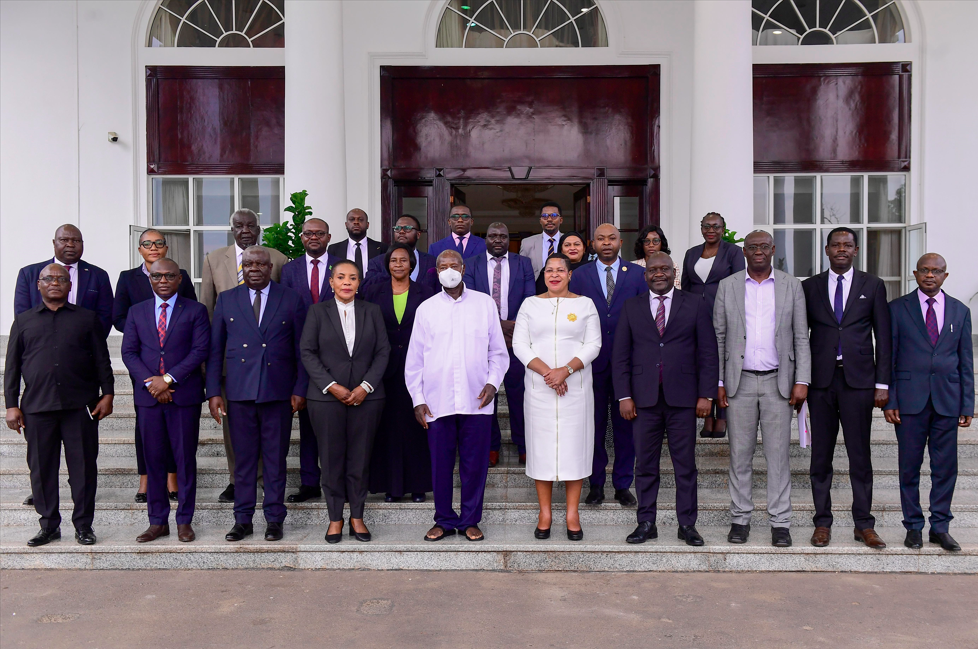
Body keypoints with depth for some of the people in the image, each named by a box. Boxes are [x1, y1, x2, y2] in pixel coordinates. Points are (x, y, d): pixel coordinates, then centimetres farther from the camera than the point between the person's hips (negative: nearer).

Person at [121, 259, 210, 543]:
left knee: (185, 459, 2)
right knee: (153, 460, 6)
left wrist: (168, 378, -13)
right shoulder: (137, 312, 12)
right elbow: (129, 352, 5)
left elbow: (200, 350, -5)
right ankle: (158, 521, 15)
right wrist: (149, 382, -10)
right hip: (148, 396, 2)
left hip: (185, 395, -2)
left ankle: (184, 520, 12)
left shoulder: (195, 311, 4)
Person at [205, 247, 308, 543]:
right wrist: (213, 392, 2)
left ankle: (274, 519, 15)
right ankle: (242, 519, 17)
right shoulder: (226, 300, 9)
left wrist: (300, 389, -1)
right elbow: (214, 349, 9)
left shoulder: (291, 299, 5)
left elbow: (302, 349, 5)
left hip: (278, 392, -1)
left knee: (275, 458, 5)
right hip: (239, 392, 1)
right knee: (243, 457, 6)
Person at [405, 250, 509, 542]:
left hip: (476, 400, 0)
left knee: (475, 464, 4)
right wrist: (417, 399, 3)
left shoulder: (485, 303, 8)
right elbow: (414, 359, 9)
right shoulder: (426, 309, 8)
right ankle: (444, 520, 21)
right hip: (437, 402, 0)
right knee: (440, 464, 5)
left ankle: (470, 520, 19)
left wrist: (493, 382, -4)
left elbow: (498, 352, 11)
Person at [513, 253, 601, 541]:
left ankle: (572, 513, 10)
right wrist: (546, 371, -13)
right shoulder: (530, 304, 8)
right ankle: (545, 514, 12)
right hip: (539, 387, 1)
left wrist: (566, 370, -15)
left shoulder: (585, 304, 7)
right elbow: (520, 345, 1)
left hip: (576, 387, 0)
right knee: (541, 444, 2)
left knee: (574, 443, 0)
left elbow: (593, 344, -1)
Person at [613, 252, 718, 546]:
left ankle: (687, 525, 15)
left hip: (682, 398, -1)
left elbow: (708, 353, 3)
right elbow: (620, 355, 7)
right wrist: (624, 396, -1)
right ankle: (646, 523, 16)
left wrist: (706, 395, -3)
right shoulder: (632, 307, 10)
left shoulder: (696, 304, 6)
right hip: (644, 399, 1)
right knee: (645, 465, 6)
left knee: (685, 465, 5)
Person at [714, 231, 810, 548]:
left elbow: (801, 338, 5)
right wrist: (718, 382, 0)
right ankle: (740, 518, 17)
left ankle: (780, 523, 12)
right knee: (740, 453, 6)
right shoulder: (727, 286, 6)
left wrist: (802, 381, -4)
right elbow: (718, 337, 6)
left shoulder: (791, 286, 6)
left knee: (778, 454, 2)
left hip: (778, 382, 0)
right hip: (739, 382, 1)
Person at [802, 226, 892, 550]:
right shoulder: (809, 287, 8)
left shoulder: (872, 285, 7)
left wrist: (882, 383, -1)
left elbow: (884, 337, 5)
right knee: (821, 454, 5)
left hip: (858, 379, -1)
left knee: (861, 455, 3)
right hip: (821, 380, 1)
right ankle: (822, 522, 14)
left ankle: (863, 524, 14)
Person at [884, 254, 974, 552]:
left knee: (945, 467, 6)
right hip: (910, 400, -2)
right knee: (909, 467, 4)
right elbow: (888, 358, 1)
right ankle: (913, 526, 16)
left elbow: (966, 361, 10)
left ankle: (940, 527, 18)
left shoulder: (960, 311, 10)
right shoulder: (897, 308, 3)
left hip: (947, 401, 2)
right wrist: (889, 400, -5)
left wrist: (967, 404, 4)